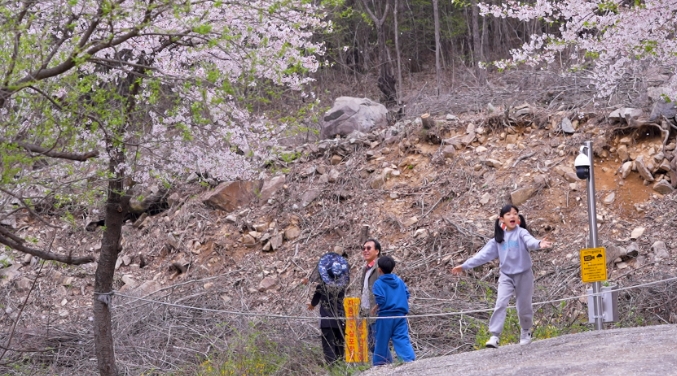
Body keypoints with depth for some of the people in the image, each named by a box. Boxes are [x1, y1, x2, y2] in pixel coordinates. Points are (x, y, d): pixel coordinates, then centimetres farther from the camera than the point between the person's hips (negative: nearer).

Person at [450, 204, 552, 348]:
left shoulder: (521, 232, -9)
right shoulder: (499, 237, 2)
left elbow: (529, 241, -32)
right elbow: (484, 254, 4)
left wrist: (539, 244, -56)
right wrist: (465, 265, 2)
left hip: (523, 274, -2)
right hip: (506, 275, 2)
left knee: (524, 306, 9)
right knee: (500, 304, -13)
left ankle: (526, 332, 34)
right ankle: (494, 336, -15)